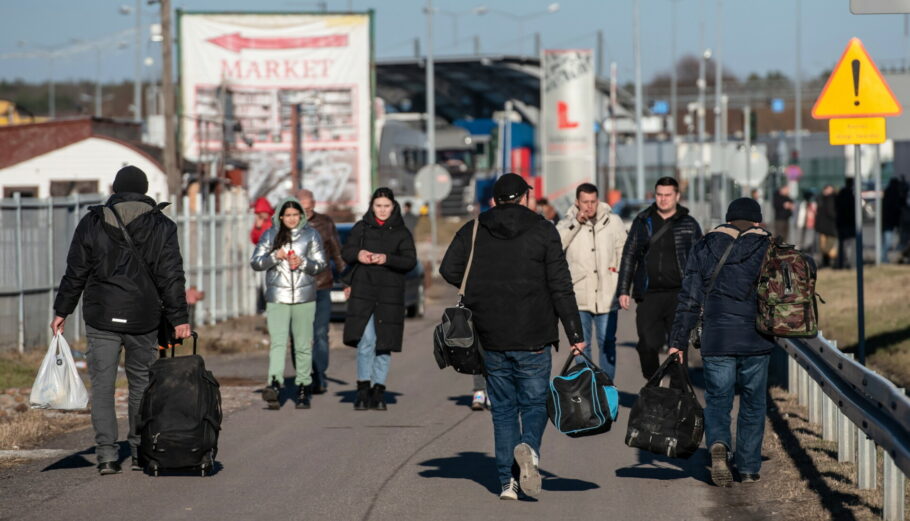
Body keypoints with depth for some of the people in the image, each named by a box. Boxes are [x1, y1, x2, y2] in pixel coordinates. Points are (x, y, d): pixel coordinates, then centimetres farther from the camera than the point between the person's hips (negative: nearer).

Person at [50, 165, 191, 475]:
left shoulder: (92, 223, 1)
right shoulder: (162, 227, 1)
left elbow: (75, 272, 3)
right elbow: (171, 277, -3)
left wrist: (61, 311, 10)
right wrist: (179, 318, -1)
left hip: (101, 319, -1)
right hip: (144, 320, 1)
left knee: (102, 385, 2)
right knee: (142, 383, 13)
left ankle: (107, 454, -5)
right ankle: (141, 451, 15)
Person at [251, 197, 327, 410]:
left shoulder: (311, 235, 8)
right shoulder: (270, 235, 7)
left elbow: (321, 264, 6)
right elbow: (255, 263, 5)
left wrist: (302, 263, -13)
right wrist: (274, 256, -12)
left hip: (304, 297, 1)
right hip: (277, 297, -1)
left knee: (303, 344, 3)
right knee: (277, 341, -16)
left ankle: (303, 388, 10)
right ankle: (274, 384, -30)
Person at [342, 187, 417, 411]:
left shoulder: (401, 233, 6)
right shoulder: (361, 228, 10)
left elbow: (410, 261, -4)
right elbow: (345, 252, 6)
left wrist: (387, 258, -20)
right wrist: (357, 254, -16)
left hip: (390, 293, 0)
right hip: (363, 291, 0)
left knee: (384, 343, 2)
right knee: (365, 341, -11)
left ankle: (378, 391, 11)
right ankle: (363, 389, -4)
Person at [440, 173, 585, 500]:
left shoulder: (473, 231, 5)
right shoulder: (542, 231, -1)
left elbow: (449, 269, -5)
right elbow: (561, 287, -5)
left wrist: (479, 292, 11)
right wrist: (574, 335, -4)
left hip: (492, 339, 2)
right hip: (533, 339, -2)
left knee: (503, 409, 11)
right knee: (534, 403, 9)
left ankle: (508, 481, 4)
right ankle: (529, 447, -22)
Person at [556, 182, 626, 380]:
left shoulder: (613, 221, 5)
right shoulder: (568, 223, 1)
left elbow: (624, 254, 11)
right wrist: (576, 222, -18)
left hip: (607, 296, 1)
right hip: (579, 297, -1)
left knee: (607, 342, 6)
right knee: (581, 345, 5)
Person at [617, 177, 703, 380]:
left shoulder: (689, 225, 6)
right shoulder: (642, 222, 10)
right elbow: (629, 256, 12)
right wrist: (623, 290, 6)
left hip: (679, 294, -1)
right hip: (648, 295, 1)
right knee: (648, 345, -4)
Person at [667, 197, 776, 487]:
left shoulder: (704, 248, 5)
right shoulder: (767, 248, 4)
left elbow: (689, 299, 2)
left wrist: (678, 342, 3)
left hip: (716, 341, 0)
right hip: (755, 341, 0)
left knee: (717, 400, 7)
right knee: (753, 403, 12)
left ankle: (718, 444, -22)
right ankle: (748, 468, 14)